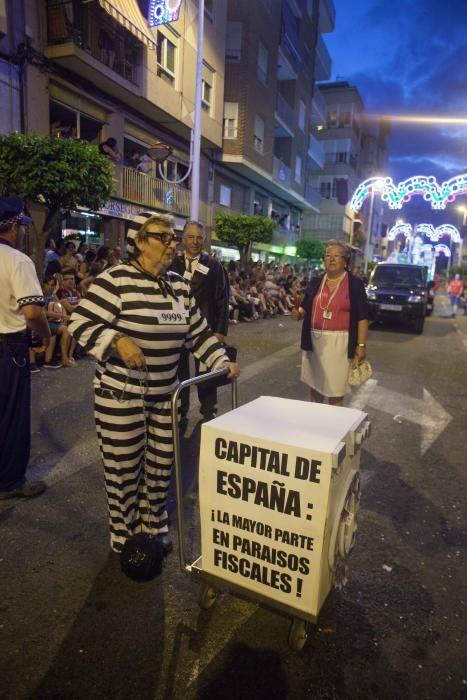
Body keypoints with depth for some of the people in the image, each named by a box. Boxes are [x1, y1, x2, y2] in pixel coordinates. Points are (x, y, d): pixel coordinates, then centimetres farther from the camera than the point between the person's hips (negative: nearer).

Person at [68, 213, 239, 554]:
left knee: (161, 463, 15)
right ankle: (126, 539, 28)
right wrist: (118, 341, -31)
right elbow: (81, 324, -16)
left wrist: (222, 361, 2)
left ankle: (154, 527, 37)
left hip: (165, 392, 6)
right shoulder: (115, 279, -13)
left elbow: (197, 331, 11)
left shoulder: (179, 285, 7)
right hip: (122, 393, -6)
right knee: (125, 467, 7)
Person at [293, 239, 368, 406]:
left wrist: (361, 345, -9)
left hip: (339, 342, -4)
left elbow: (362, 317, -4)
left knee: (335, 385, 2)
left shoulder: (355, 284, -3)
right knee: (314, 380, 14)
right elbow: (305, 307, 14)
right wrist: (298, 313, -10)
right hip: (315, 339, 4)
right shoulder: (315, 282, 8)